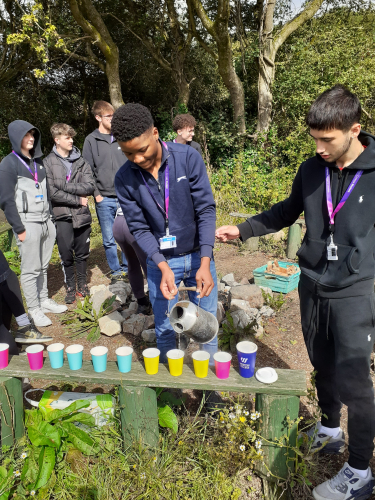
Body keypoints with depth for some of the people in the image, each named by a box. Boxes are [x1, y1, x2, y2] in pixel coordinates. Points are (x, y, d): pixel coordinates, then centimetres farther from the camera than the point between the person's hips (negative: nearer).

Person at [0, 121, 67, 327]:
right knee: (31, 269, 0)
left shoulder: (38, 160, 13)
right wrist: (19, 229, -11)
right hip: (28, 224, -6)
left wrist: (51, 218, 12)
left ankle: (44, 300, 24)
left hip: (46, 222, 6)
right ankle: (34, 309, 10)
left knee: (43, 266, 12)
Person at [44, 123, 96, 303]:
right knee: (66, 255, 5)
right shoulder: (48, 163, -3)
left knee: (82, 253, 12)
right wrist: (77, 200, -10)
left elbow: (90, 186, -4)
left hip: (82, 215, 3)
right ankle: (70, 287, 23)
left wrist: (66, 186, -13)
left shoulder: (80, 161, 7)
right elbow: (52, 193, -11)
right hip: (62, 216, -2)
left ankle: (82, 284, 29)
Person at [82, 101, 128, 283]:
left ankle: (127, 268, 25)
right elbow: (88, 170, 0)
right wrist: (96, 194, -7)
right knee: (109, 239, 5)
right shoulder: (91, 140, 1)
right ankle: (116, 272, 20)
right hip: (105, 199, -2)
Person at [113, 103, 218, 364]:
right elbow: (139, 228, -8)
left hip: (198, 255, 0)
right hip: (161, 261, 1)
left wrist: (205, 263, -23)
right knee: (164, 328, 12)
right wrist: (164, 267, -22)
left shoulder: (188, 157, -15)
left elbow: (206, 210, -15)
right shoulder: (124, 179, -11)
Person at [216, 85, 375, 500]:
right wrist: (242, 230, 1)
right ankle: (330, 431, 44)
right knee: (323, 367, 19)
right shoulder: (312, 170, -2)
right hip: (311, 287, 4)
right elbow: (287, 211, 12)